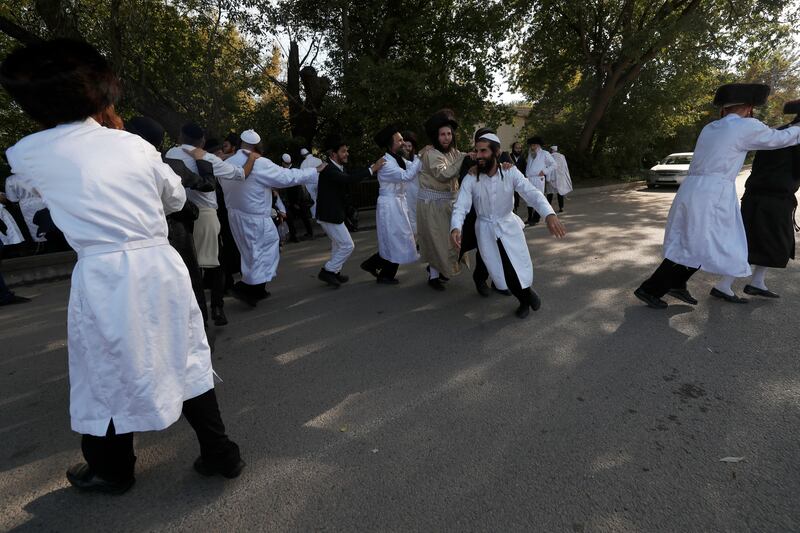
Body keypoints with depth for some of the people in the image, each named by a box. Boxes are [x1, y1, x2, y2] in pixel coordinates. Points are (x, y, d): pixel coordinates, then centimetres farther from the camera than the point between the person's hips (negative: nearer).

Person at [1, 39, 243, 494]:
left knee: (109, 373, 16)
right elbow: (177, 198, 17)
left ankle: (112, 472, 38)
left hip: (103, 278, -2)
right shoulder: (134, 145, 4)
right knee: (186, 362, 13)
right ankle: (220, 453, 25)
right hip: (160, 268, 2)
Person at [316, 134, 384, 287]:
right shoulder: (328, 169, -22)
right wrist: (372, 169, -32)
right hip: (329, 215, -10)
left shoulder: (337, 167, 8)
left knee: (338, 244, 21)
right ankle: (327, 271, 5)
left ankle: (334, 272, 34)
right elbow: (348, 179, -34)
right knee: (348, 245, -5)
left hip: (333, 213, 10)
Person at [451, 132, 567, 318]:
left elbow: (532, 193, -26)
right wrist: (455, 227, -42)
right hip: (486, 230, 0)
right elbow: (461, 206, -20)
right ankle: (524, 299, 33)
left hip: (509, 226, 0)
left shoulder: (511, 173, -15)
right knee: (503, 273, 4)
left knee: (520, 268, 1)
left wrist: (549, 214, -45)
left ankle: (527, 291, 38)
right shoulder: (470, 179, -14)